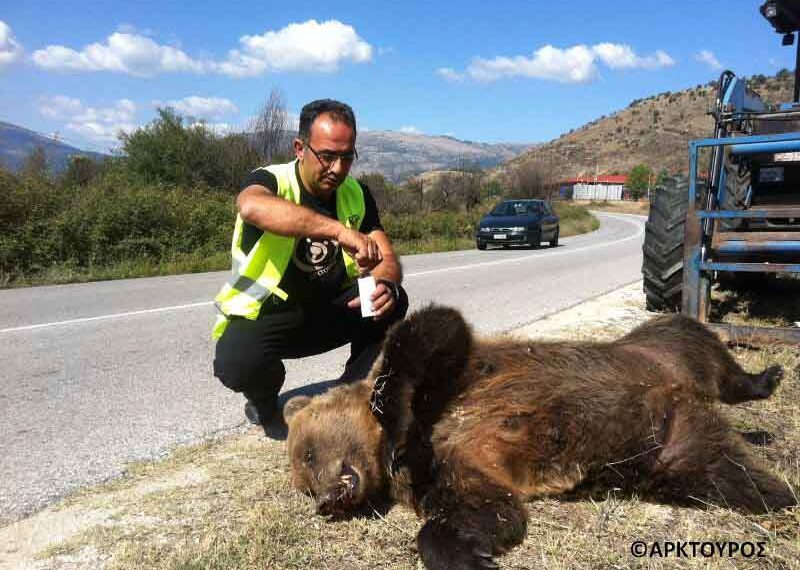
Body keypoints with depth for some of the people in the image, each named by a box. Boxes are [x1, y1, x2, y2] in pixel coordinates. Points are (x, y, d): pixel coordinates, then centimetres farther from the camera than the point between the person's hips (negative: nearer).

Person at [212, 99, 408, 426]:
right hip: (264, 317, -4)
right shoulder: (271, 180, -16)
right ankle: (263, 395, 7)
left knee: (392, 302, -18)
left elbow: (387, 258, -5)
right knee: (235, 365, -32)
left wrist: (386, 284, -30)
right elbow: (252, 207, -41)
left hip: (330, 312, 4)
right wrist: (339, 230, -52)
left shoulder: (357, 194, -2)